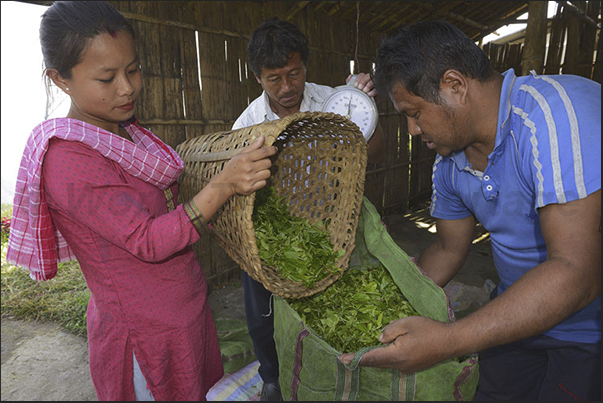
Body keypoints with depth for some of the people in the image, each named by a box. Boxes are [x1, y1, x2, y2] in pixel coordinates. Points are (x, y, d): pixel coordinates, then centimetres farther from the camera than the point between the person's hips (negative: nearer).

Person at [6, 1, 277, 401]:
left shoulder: (126, 131, 3)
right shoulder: (67, 158, -23)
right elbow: (147, 243, -28)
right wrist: (223, 185, -39)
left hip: (186, 307, 8)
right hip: (145, 332, -7)